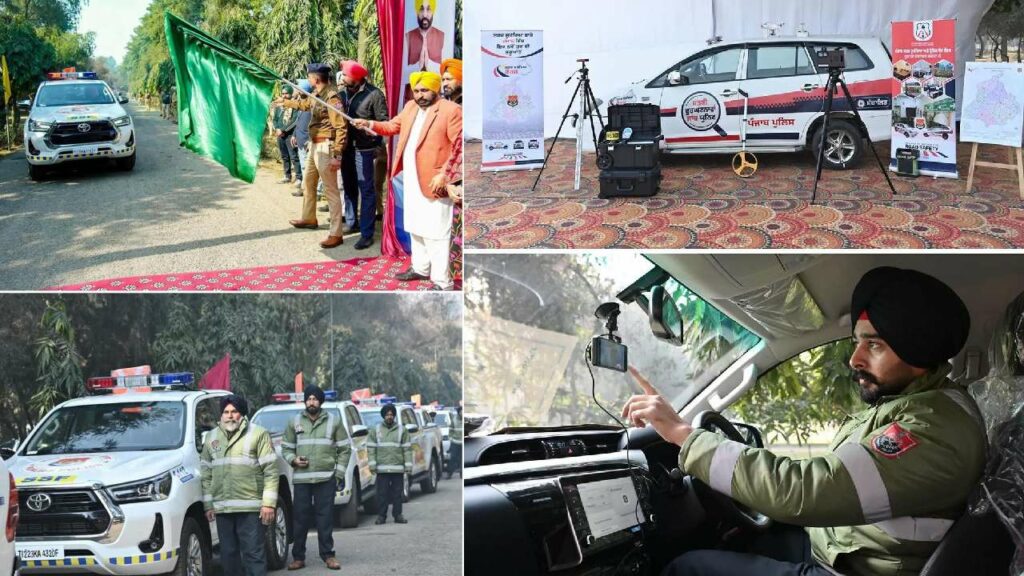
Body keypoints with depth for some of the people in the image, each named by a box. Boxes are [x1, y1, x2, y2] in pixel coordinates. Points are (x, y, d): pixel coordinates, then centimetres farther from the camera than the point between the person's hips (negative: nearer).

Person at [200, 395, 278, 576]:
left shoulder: (258, 434, 0)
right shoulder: (211, 437, 15)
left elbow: (270, 470, -5)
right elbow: (206, 474, 17)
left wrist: (269, 503, -12)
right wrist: (207, 504, 10)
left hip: (250, 507, -5)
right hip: (222, 508, 5)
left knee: (254, 553, -5)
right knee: (228, 554, 10)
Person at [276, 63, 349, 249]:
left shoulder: (331, 97, -20)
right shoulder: (316, 95, 9)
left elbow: (341, 127, -23)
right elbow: (304, 104, 34)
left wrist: (337, 155, -26)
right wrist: (285, 103, 47)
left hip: (325, 147, -10)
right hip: (314, 145, 10)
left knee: (331, 190, -7)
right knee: (308, 183, 24)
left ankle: (336, 234, -6)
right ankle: (309, 219, 43)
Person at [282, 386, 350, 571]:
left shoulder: (334, 422, 5)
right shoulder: (294, 423, 9)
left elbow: (345, 449, 6)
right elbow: (286, 448, 14)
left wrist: (339, 473, -1)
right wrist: (293, 459, -7)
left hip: (326, 478, -1)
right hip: (301, 479, 1)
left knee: (325, 518, 0)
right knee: (300, 518, 2)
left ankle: (328, 555, 8)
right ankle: (298, 557, 9)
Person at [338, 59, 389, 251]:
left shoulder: (374, 94, -10)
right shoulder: (344, 94, 8)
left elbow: (384, 122, -9)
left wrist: (370, 128, -24)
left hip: (363, 149, -6)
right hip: (346, 147, 6)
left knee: (366, 190, -4)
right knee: (349, 188, 16)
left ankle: (367, 234, -2)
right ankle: (351, 223, 30)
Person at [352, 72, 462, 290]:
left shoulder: (451, 110, -13)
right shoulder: (410, 107, 12)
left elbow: (460, 146, -16)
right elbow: (393, 126, 19)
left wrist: (444, 174, -22)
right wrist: (369, 124, 2)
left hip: (434, 182, -8)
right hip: (412, 180, 8)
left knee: (435, 233, -7)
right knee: (416, 227, 20)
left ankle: (442, 282, -2)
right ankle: (420, 267, 36)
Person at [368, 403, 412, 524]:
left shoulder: (402, 430, 8)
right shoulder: (376, 430, 9)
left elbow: (407, 449, 6)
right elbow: (371, 448, 6)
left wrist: (408, 465, -2)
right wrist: (372, 463, -4)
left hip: (398, 467, 0)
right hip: (382, 468, 0)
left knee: (397, 493, 4)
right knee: (382, 493, 0)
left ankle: (398, 515, 10)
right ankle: (381, 515, 5)